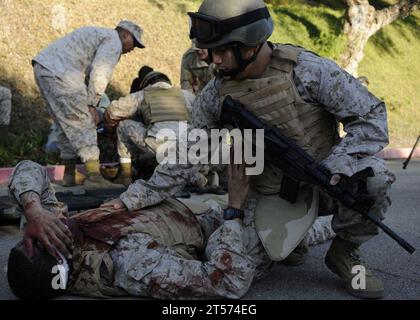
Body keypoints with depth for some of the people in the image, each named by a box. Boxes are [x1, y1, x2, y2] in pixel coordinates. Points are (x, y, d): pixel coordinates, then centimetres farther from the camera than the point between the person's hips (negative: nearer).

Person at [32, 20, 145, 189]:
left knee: (69, 126, 16)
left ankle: (69, 174, 22)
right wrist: (91, 105, -6)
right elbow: (99, 74, -13)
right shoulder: (113, 42, -1)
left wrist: (90, 105, 19)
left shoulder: (97, 34, 30)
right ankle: (94, 177, -9)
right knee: (83, 125, -8)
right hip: (60, 73, -10)